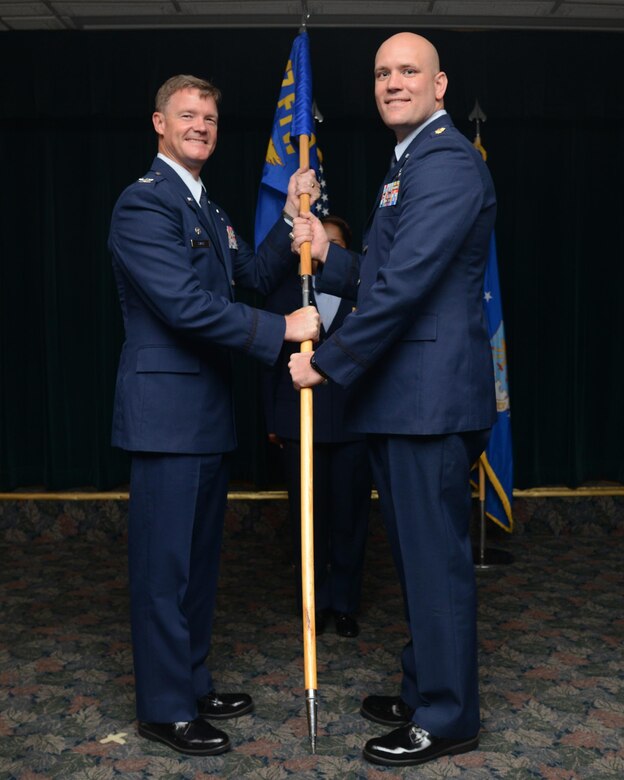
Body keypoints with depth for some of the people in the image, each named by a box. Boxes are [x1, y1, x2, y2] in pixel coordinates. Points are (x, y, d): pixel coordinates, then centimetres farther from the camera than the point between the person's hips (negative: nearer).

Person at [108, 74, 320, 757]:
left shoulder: (207, 210, 19)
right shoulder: (144, 203, -13)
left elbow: (250, 277, 19)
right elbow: (187, 306, -22)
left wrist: (292, 221, 8)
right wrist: (280, 330, -19)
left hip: (206, 413, 10)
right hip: (166, 412, -10)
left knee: (199, 557, 17)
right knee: (165, 563, -1)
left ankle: (191, 683, 31)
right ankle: (164, 708, 13)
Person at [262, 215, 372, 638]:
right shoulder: (285, 292, 8)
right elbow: (271, 359, 8)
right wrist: (273, 421, 5)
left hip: (353, 423, 0)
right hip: (300, 423, 1)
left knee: (350, 514, 4)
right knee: (308, 515, 7)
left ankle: (345, 603, 19)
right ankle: (314, 601, 22)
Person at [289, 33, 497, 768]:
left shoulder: (446, 161, -13)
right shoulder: (410, 164, 21)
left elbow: (407, 283, -21)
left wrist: (328, 361, -16)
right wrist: (328, 254, 8)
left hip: (431, 396, -10)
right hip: (403, 398, 10)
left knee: (435, 556, 0)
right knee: (417, 553, 18)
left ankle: (446, 718, 15)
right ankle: (423, 691, 33)